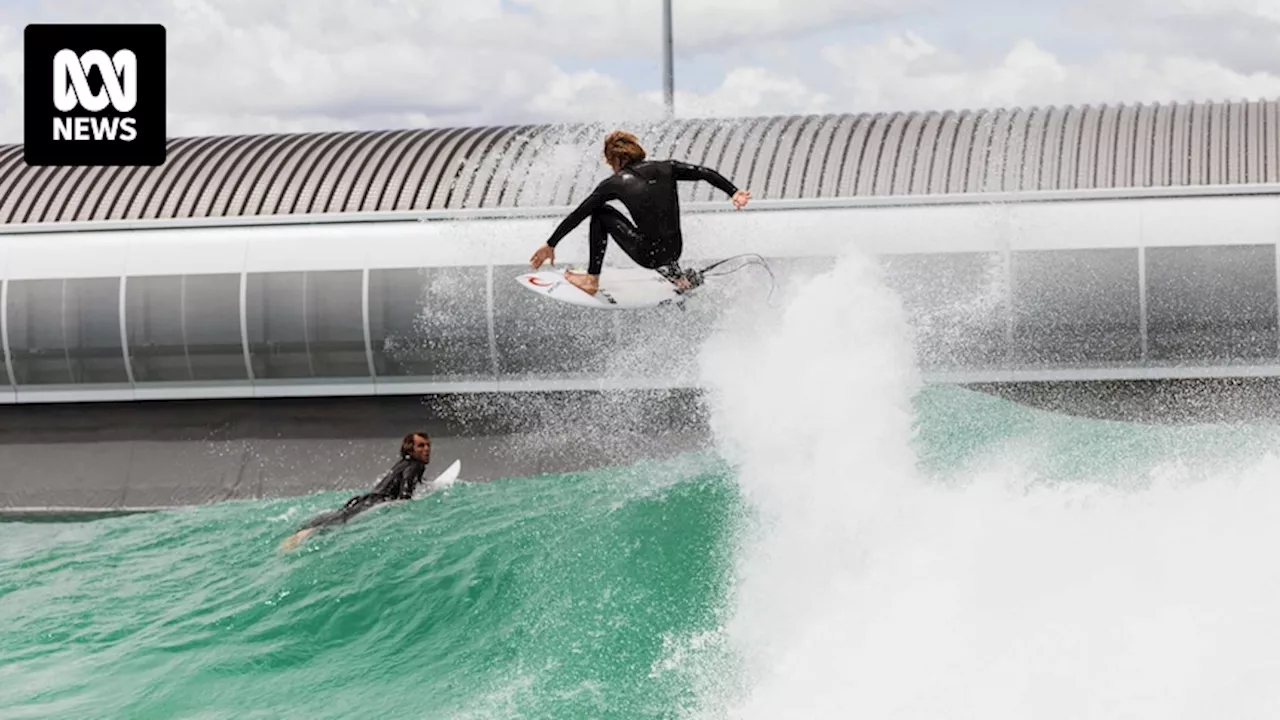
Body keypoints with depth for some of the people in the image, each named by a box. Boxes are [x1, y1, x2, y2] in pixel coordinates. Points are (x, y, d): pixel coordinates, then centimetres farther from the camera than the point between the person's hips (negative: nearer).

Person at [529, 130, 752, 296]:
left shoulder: (615, 183, -4)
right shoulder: (665, 168, 4)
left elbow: (577, 215, 1)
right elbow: (706, 173, -2)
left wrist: (550, 245, 8)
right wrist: (733, 192, -1)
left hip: (648, 254, -5)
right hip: (675, 251, 5)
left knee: (601, 214, 12)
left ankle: (591, 280, 14)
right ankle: (675, 274, 32)